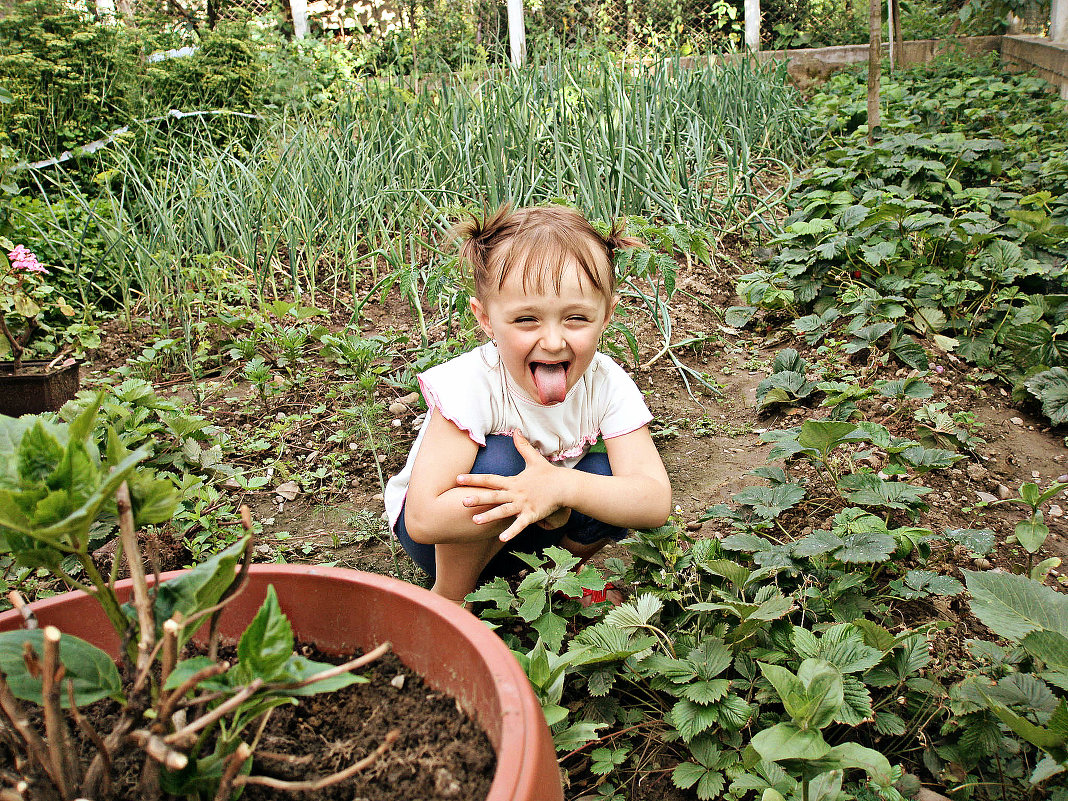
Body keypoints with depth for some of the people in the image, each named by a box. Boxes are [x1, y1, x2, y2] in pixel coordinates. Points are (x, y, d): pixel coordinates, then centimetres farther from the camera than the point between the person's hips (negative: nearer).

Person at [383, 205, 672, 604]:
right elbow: (424, 518, -39)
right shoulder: (471, 385, -32)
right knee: (500, 459, -33)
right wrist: (540, 497, -41)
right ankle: (450, 595, -9)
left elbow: (656, 503, -28)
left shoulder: (608, 385, -20)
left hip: (541, 529, 4)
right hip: (450, 541, -4)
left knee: (605, 476, -23)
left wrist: (562, 487, -45)